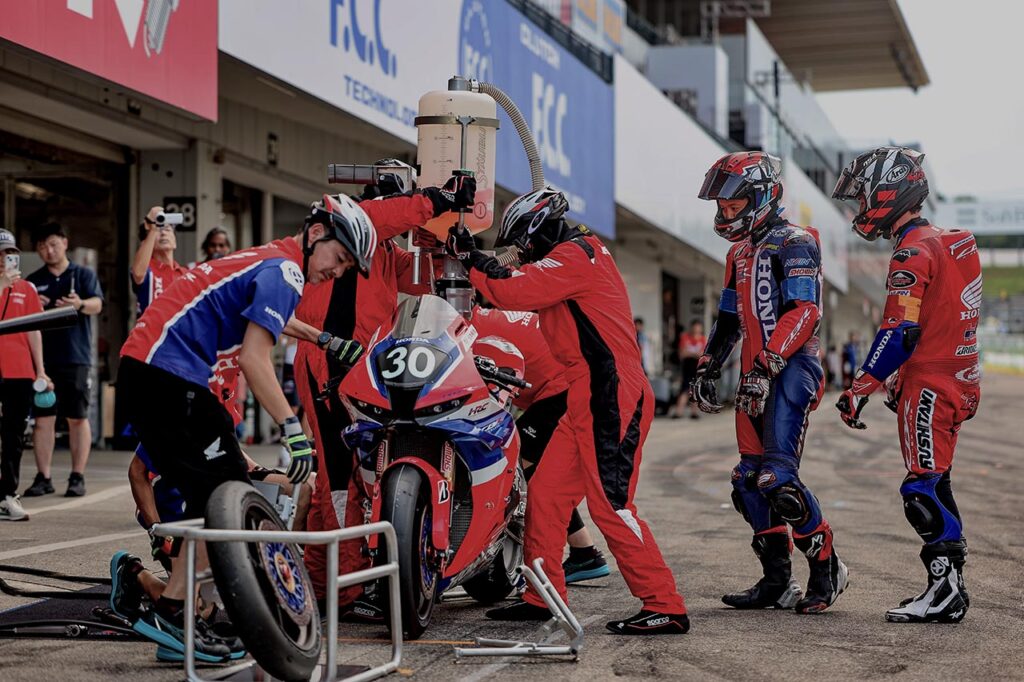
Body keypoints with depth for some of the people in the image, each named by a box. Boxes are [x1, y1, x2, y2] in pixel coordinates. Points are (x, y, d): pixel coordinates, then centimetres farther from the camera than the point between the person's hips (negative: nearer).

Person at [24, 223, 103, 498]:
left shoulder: (83, 274, 5)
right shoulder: (33, 281, 13)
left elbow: (97, 304, -10)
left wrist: (80, 304, -34)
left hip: (76, 357, -2)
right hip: (42, 358, 3)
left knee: (78, 418, 1)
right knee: (43, 418, 2)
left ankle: (77, 477, 7)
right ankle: (43, 478, 8)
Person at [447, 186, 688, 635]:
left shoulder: (574, 254, -10)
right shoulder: (580, 254, 21)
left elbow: (514, 291, -20)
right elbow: (527, 294, 20)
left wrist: (470, 257, -8)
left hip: (610, 399, -10)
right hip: (588, 397, 10)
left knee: (610, 505, -10)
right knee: (546, 492, 10)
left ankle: (666, 608, -6)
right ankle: (542, 598, 17)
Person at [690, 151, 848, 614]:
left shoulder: (794, 244, -7)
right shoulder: (740, 254, 22)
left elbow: (805, 311, -18)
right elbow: (729, 319, 28)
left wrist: (768, 364, -25)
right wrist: (707, 368, 19)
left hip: (791, 370, -9)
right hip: (755, 374, 9)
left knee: (778, 478, -18)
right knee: (750, 481, 6)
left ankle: (827, 569, -3)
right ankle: (777, 582, 12)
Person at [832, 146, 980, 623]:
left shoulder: (913, 251, -14)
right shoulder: (949, 243, 17)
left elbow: (899, 332, -21)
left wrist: (859, 389, -16)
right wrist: (899, 381, 25)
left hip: (930, 388, -10)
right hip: (958, 382, 10)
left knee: (924, 490, -9)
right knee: (934, 489, 12)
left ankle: (946, 592, -8)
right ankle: (948, 590, 14)